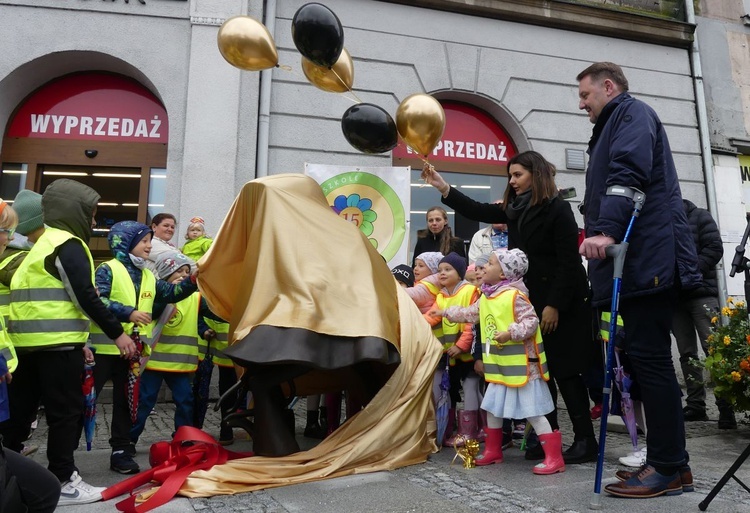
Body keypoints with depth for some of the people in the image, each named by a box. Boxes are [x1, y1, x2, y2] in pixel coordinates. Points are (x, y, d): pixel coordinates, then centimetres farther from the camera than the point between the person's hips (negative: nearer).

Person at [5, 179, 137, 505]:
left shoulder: (44, 243, 21)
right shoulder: (69, 245, -10)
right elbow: (85, 297, -18)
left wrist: (80, 341, 23)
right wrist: (117, 333, -13)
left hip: (30, 341, 10)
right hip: (57, 343, -10)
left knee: (20, 409, 15)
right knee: (66, 413, -2)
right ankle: (63, 483, 5)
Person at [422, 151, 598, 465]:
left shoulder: (558, 209, -11)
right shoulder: (516, 210, 10)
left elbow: (569, 262, -16)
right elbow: (478, 212, 13)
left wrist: (554, 305, -19)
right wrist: (443, 188, 6)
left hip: (561, 304, -7)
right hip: (531, 303, 7)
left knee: (565, 372, -3)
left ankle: (585, 441, 8)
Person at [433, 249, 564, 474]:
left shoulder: (515, 295, -18)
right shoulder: (486, 297, 8)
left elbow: (531, 322, -22)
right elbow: (471, 313, 22)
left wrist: (510, 333, -32)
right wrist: (447, 312, 28)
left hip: (521, 365, -9)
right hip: (499, 366, 9)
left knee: (533, 411, -5)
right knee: (493, 407, 18)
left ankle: (554, 457, 4)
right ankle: (493, 450, 34)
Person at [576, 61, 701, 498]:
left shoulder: (632, 113, 1)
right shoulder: (614, 126, 29)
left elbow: (629, 175, -18)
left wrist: (606, 230, -28)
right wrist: (605, 232, 21)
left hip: (646, 257, -10)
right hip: (640, 259, 10)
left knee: (649, 357, -8)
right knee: (648, 357, 9)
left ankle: (667, 468, -1)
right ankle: (671, 461, 16)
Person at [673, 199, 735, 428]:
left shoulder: (699, 216, 6)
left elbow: (714, 248, -4)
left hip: (701, 293, -4)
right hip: (675, 297, 4)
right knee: (687, 353, 6)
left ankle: (726, 408, -8)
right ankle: (696, 405, 11)